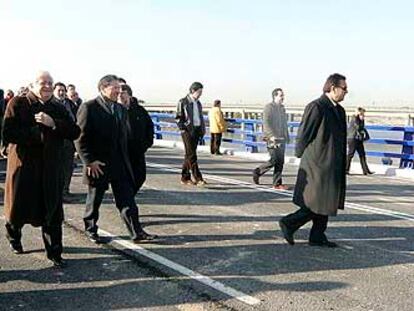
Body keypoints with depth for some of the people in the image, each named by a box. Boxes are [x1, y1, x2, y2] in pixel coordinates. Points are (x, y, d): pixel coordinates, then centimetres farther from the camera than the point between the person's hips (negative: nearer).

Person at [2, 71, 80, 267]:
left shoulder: (58, 109, 9)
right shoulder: (18, 104, -3)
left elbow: (75, 132, -3)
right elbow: (8, 133, -14)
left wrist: (53, 124, -17)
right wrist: (37, 133, -16)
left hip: (51, 167, 3)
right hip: (24, 164, -2)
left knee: (53, 212, 3)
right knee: (19, 207, 11)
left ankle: (54, 252, 14)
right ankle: (13, 234, 43)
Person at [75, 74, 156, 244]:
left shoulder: (121, 109, 12)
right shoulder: (89, 107, -9)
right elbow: (80, 137, -12)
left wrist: (124, 159, 9)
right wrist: (89, 161, -16)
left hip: (120, 165, 5)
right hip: (98, 165, -5)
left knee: (127, 200, 4)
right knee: (94, 200, 11)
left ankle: (136, 233, 7)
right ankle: (90, 230, 29)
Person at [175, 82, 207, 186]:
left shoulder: (198, 103, 17)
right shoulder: (183, 102, -3)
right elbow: (178, 118, -5)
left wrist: (202, 130, 14)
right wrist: (183, 129, -13)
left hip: (197, 130, 7)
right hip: (188, 130, -7)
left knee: (189, 155, 10)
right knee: (191, 155, -10)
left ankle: (185, 177, 15)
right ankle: (198, 178, -13)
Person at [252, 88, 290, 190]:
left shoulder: (282, 108, 18)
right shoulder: (269, 107, -6)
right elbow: (266, 123, -16)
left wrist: (287, 137, 19)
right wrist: (271, 135, -26)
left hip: (281, 139, 8)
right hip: (272, 139, -8)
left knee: (280, 162, 4)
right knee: (274, 160, -10)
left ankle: (277, 183, 9)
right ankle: (257, 172, 11)